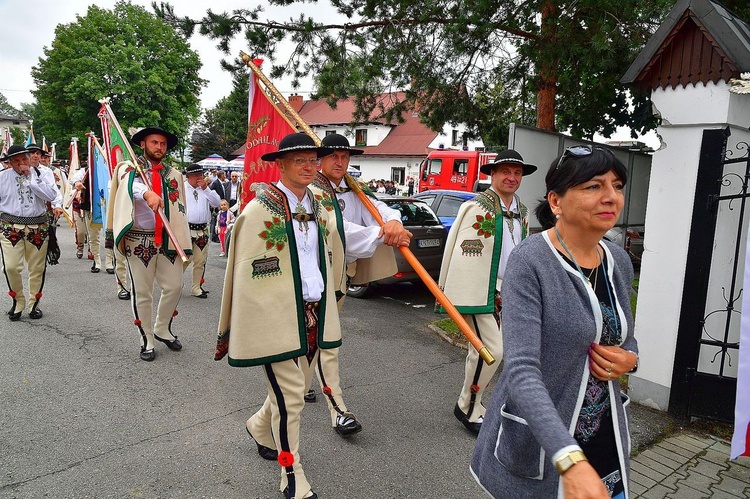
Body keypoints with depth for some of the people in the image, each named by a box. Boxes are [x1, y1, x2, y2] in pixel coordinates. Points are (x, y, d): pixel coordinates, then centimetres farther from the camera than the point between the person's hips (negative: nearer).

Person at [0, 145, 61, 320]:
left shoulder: (41, 175, 3)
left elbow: (51, 195, -14)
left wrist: (30, 178, -13)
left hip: (38, 227, 0)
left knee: (37, 268, 7)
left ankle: (34, 303, 23)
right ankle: (17, 302, 13)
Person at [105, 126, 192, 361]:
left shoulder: (174, 175, 12)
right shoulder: (129, 169, 0)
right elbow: (132, 185, -26)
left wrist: (183, 241, 7)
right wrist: (148, 194, -48)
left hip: (168, 239, 4)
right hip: (139, 239, -3)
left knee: (174, 286, 5)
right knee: (142, 292, 4)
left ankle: (162, 329, 29)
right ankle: (147, 340, 19)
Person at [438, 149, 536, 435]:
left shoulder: (522, 212, 13)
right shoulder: (478, 207, -12)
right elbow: (466, 256, -16)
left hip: (503, 292, 8)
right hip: (478, 291, -8)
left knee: (481, 350, 15)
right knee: (491, 350, -11)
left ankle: (472, 406, 30)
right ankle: (467, 407, 9)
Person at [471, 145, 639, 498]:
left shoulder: (620, 262, 1)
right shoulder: (530, 261, -20)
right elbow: (521, 370, -27)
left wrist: (628, 359, -6)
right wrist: (571, 461, -38)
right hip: (536, 447, -6)